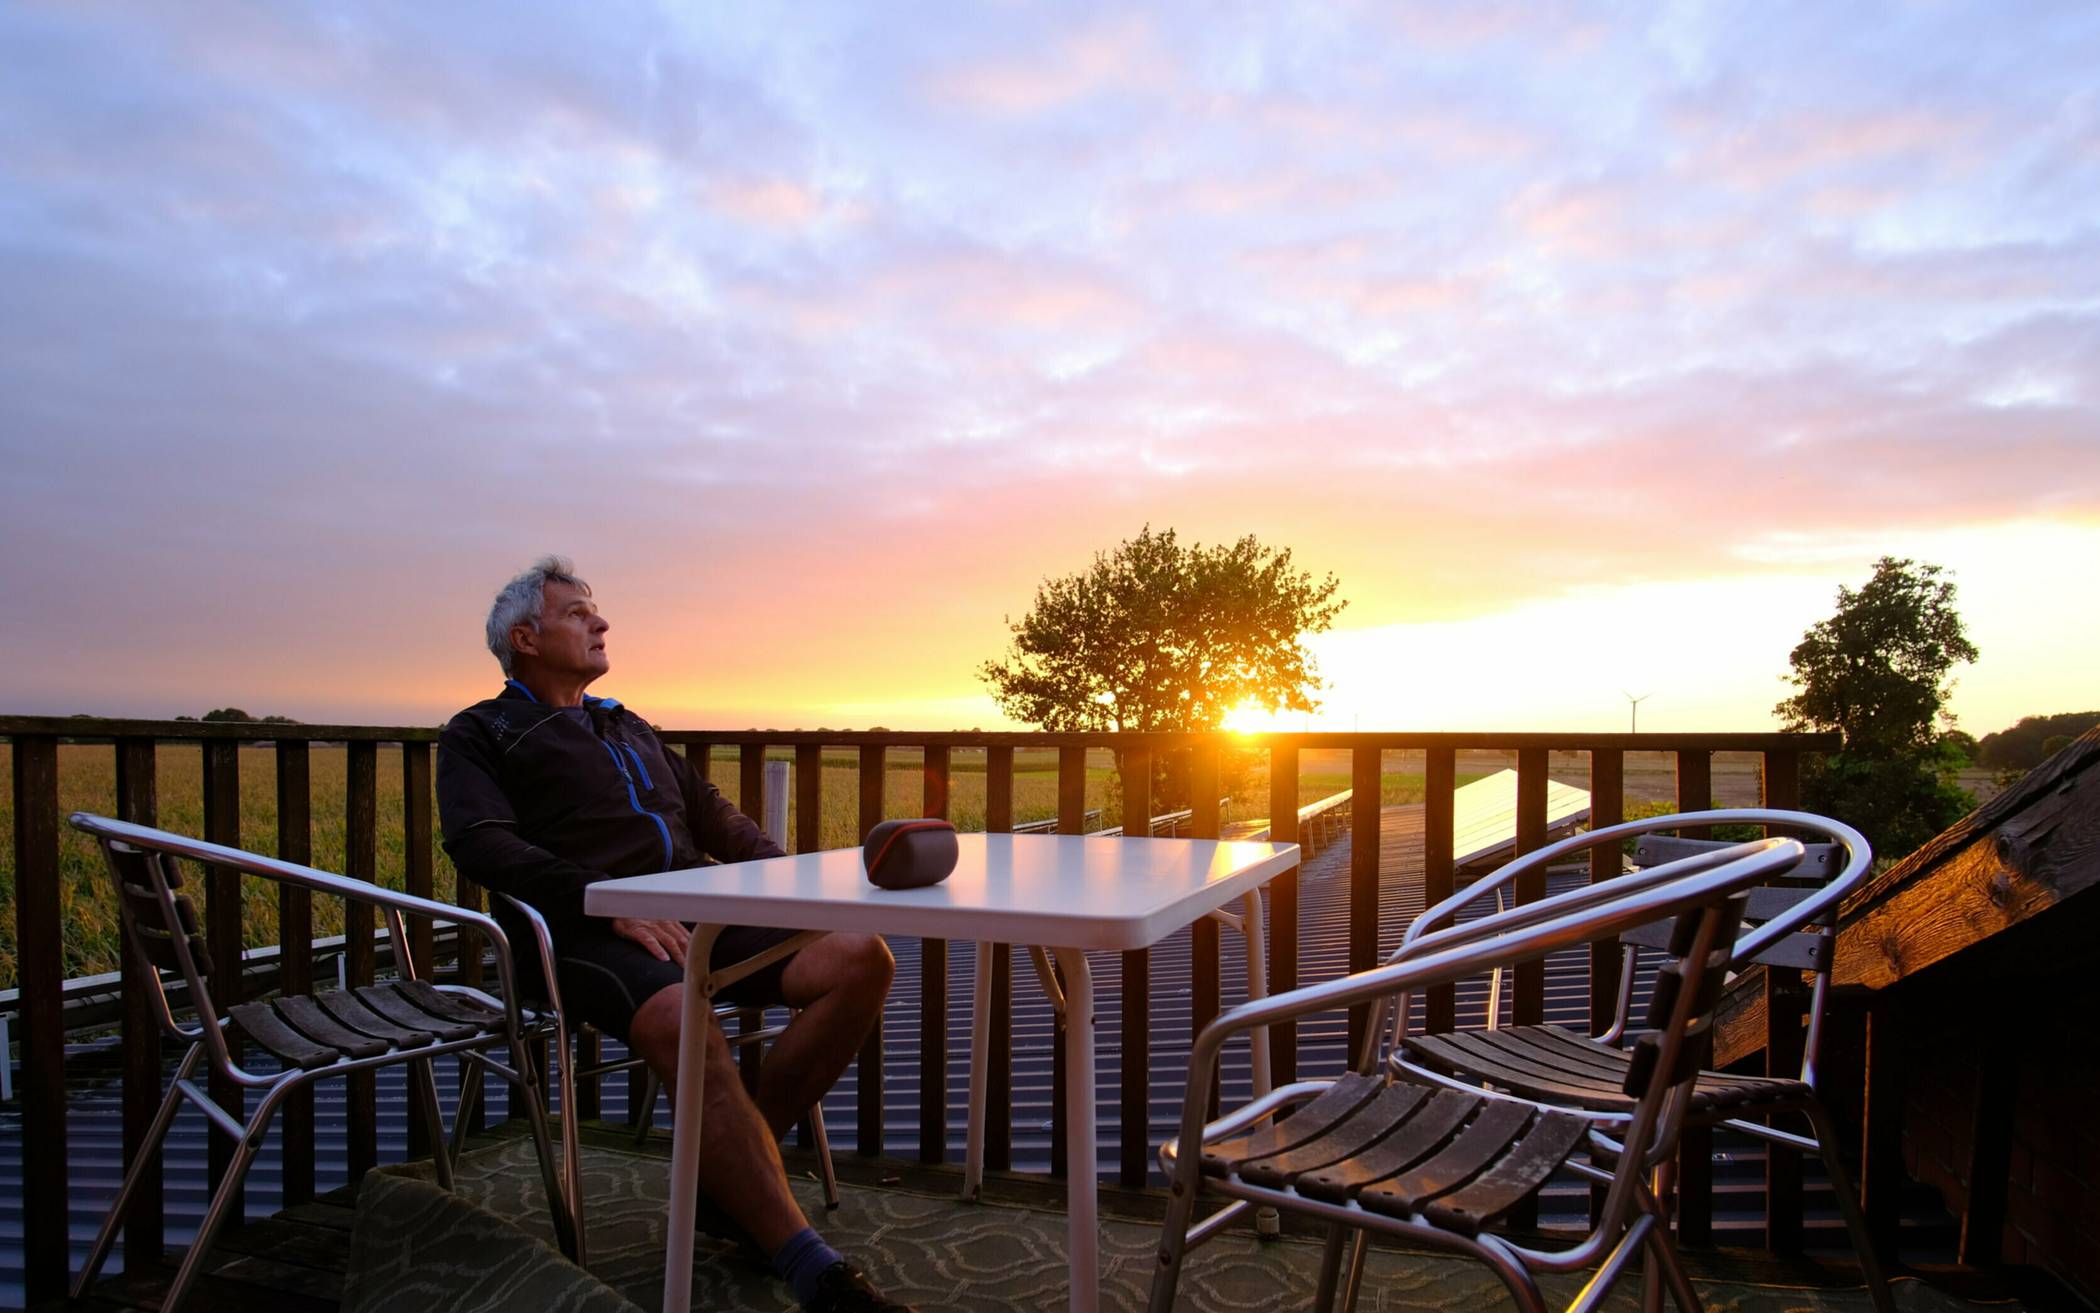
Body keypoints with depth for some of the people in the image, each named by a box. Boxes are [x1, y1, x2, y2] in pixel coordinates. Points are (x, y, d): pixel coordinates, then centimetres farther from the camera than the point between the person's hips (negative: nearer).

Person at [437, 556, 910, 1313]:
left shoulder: (628, 729, 31)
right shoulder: (481, 734, 13)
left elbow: (713, 815, 30)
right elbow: (482, 845, -5)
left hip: (698, 911, 6)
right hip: (586, 932, -6)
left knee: (861, 959, -18)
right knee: (684, 1025, -39)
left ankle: (729, 1180, -9)